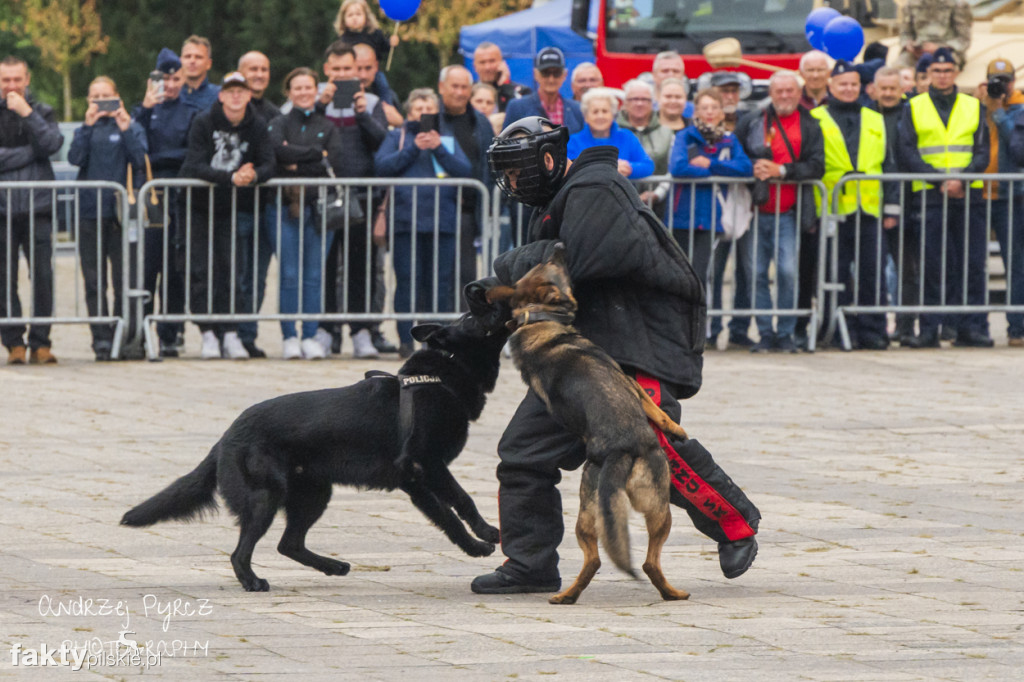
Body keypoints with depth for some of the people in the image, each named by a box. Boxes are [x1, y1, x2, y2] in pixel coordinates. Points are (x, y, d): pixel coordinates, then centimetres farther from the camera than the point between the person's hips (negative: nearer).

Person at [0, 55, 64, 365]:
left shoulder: (42, 112, 13)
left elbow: (53, 144, -5)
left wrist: (27, 114, -10)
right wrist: (31, 152, -3)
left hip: (37, 205, 1)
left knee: (43, 276, -5)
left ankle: (40, 342, 2)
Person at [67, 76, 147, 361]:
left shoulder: (131, 127, 8)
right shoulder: (85, 130, 14)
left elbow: (140, 161, -6)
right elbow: (75, 158, -4)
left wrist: (126, 129, -13)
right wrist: (88, 126, -12)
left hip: (121, 210, -2)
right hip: (90, 213, 2)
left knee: (124, 279, -5)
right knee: (94, 281, 0)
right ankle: (101, 339, 2)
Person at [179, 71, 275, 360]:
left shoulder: (257, 127, -2)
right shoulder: (204, 123, -11)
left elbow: (268, 165, -8)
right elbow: (195, 166, -21)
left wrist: (253, 176, -32)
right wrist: (232, 177, -34)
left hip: (233, 208, 2)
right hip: (199, 205, -2)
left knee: (229, 269, -4)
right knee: (202, 271, -6)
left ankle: (231, 335, 0)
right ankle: (209, 334, -2)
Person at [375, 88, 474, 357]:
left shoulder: (448, 138, 16)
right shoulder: (397, 137, 13)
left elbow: (465, 170, 4)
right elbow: (382, 165, -2)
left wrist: (438, 148, -7)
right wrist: (414, 148, -8)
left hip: (442, 221, 1)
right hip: (406, 220, -1)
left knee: (440, 283, -1)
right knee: (407, 281, -4)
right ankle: (405, 340, -1)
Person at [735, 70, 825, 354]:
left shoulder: (810, 126, 7)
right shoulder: (752, 123, 10)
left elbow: (816, 167, -2)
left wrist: (781, 170, -14)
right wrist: (752, 170, -9)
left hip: (788, 214, -1)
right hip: (756, 211, 1)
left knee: (788, 272, -11)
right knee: (756, 272, -1)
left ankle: (786, 333, -1)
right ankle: (765, 333, 7)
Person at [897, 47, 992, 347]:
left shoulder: (974, 108, 13)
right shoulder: (914, 108, 8)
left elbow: (982, 153, 6)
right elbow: (906, 153, -1)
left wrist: (962, 179, -13)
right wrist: (940, 180, -13)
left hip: (969, 196, 2)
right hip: (929, 197, -2)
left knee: (972, 264, -2)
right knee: (934, 266, -4)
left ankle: (971, 328, 2)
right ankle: (930, 329, 0)